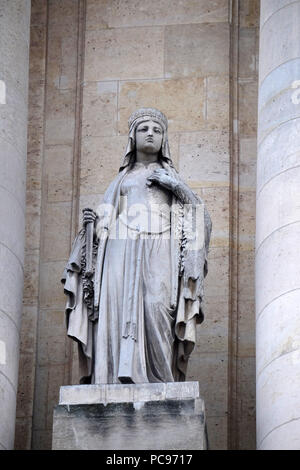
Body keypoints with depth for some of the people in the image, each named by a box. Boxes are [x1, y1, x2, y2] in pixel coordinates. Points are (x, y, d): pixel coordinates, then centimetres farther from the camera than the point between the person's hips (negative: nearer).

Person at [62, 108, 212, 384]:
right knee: (120, 309, -17)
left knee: (156, 308, -23)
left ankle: (158, 380, -28)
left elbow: (199, 214, 11)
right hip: (122, 252, 2)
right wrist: (92, 222, -4)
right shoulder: (122, 180, 27)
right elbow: (106, 221, 19)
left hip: (158, 254, -2)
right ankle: (121, 380, -23)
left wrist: (176, 187, -4)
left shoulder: (170, 177, 24)